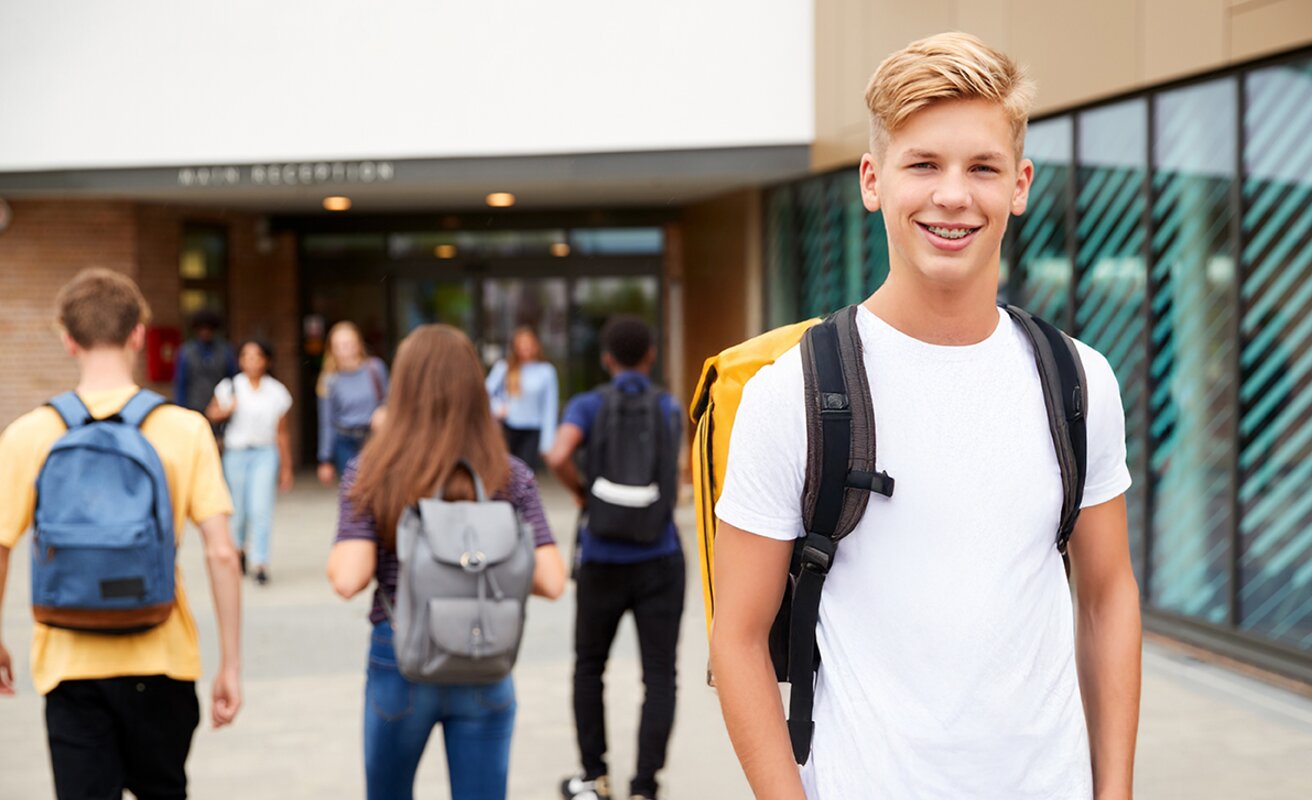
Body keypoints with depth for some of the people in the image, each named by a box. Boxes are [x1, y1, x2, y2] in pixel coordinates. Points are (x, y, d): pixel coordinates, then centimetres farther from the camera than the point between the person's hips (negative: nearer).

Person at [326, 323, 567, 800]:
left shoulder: (371, 473, -8)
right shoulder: (510, 476, -5)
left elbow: (347, 580, -17)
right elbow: (551, 582, -9)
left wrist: (336, 558, 5)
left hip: (399, 660, 0)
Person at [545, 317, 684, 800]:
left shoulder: (588, 406, -2)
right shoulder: (671, 409, 5)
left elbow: (558, 457, -20)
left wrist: (580, 492, -3)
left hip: (603, 561, 0)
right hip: (660, 560, 0)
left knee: (589, 666, 18)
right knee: (659, 675, 2)